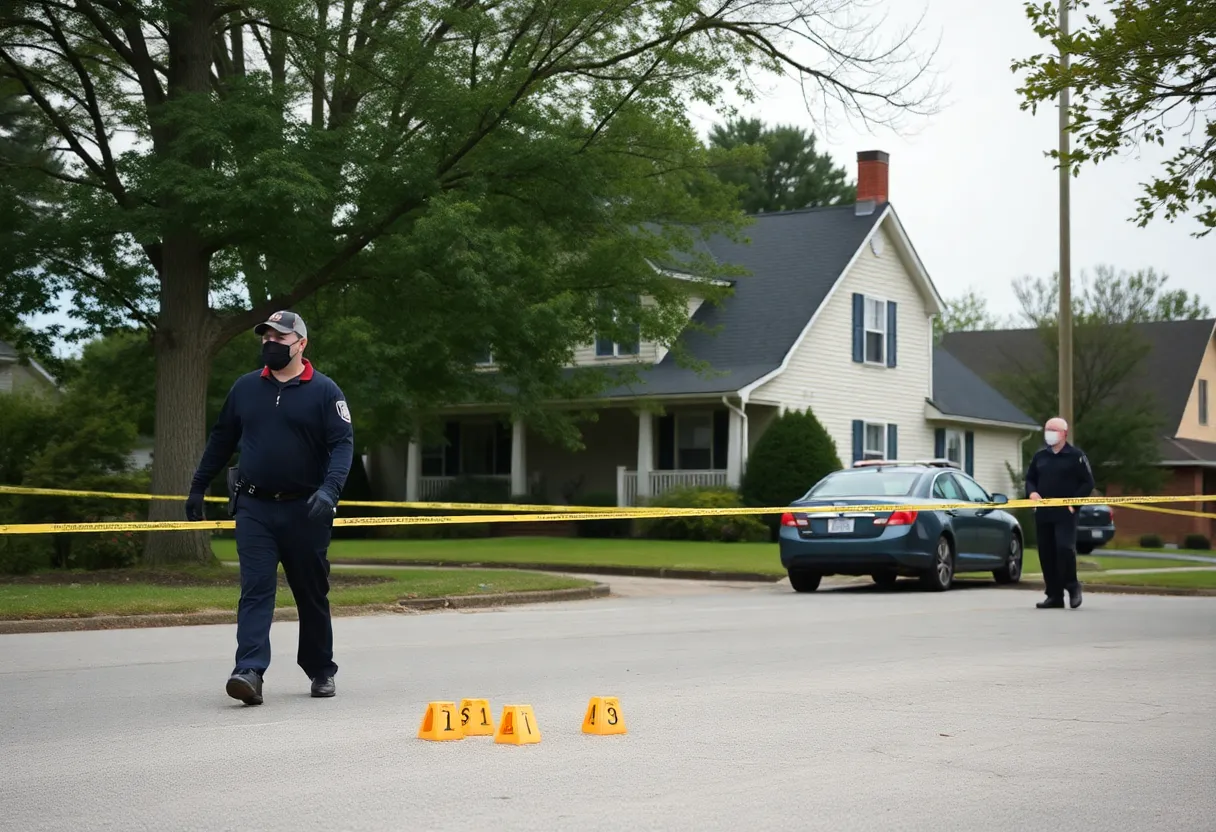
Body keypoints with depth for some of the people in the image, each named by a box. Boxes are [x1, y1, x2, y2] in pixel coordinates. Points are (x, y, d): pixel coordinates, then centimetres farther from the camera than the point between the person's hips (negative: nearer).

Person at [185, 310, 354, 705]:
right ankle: (250, 672, -19)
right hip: (254, 509, 2)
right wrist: (198, 487, 17)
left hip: (305, 510, -2)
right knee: (255, 589, -10)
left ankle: (321, 671, 23)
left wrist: (329, 489, -24)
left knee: (312, 594, 9)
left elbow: (343, 444, -8)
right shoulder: (245, 388, 9)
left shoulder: (324, 391, -2)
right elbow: (221, 438, 18)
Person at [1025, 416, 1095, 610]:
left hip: (1065, 513, -5)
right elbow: (1030, 478, 22)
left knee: (1065, 548, -20)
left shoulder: (1076, 456, -1)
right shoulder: (1040, 456, 15)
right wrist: (1031, 492, 0)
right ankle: (1054, 596, 11)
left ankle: (1072, 586, 0)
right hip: (1042, 513, 5)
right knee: (1046, 554, 4)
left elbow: (1088, 483, -1)